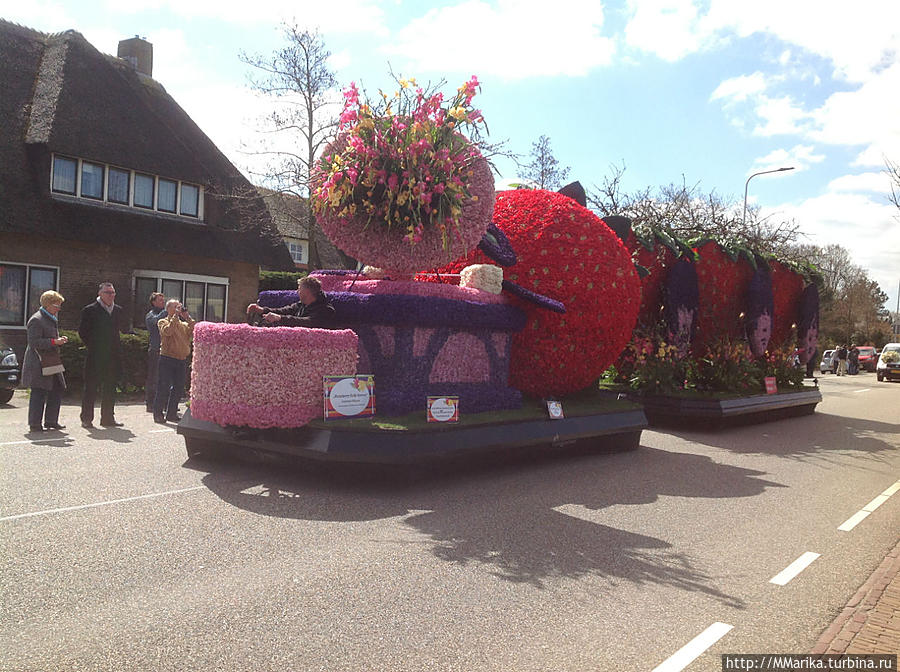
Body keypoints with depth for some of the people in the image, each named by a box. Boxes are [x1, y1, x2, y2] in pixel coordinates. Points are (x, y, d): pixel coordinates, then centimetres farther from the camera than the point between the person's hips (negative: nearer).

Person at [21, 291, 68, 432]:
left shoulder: (52, 319, 18)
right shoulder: (36, 320, -13)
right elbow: (34, 342, -19)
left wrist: (59, 340, 11)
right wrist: (54, 341, -23)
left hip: (51, 363, 10)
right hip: (39, 364, -10)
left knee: (58, 390, 8)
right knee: (39, 393, -4)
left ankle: (51, 421, 18)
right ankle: (35, 424, 5)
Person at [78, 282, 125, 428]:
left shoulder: (119, 310, 11)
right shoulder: (90, 310, -4)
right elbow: (82, 331, -3)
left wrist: (115, 347, 11)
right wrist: (93, 346, -3)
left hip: (113, 357, 5)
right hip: (95, 357, -5)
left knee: (110, 389, 10)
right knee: (91, 388, 2)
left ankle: (108, 418, 18)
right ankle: (86, 418, 10)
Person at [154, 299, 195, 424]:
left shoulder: (184, 324, 17)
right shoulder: (163, 322, 3)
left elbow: (194, 330, -1)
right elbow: (167, 331, -18)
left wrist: (187, 317, -4)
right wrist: (175, 316, -14)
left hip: (182, 360, 5)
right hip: (167, 358, -5)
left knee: (178, 388, 7)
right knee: (164, 387, -4)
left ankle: (172, 414, 16)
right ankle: (158, 413, 6)